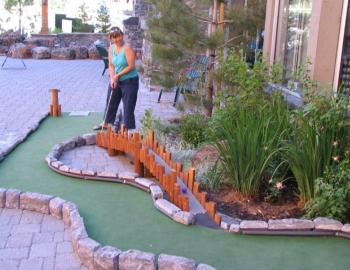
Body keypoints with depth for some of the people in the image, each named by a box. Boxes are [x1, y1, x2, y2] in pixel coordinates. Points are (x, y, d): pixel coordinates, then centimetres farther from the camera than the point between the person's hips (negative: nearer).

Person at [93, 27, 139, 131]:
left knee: (128, 107, -1)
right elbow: (111, 66, 3)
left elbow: (131, 66, -21)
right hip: (115, 81, 7)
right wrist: (112, 78, -13)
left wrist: (118, 75, -16)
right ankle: (105, 123, 38)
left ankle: (129, 129, 10)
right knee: (110, 103, 20)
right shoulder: (111, 48, 2)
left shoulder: (127, 49, -19)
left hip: (129, 81, -7)